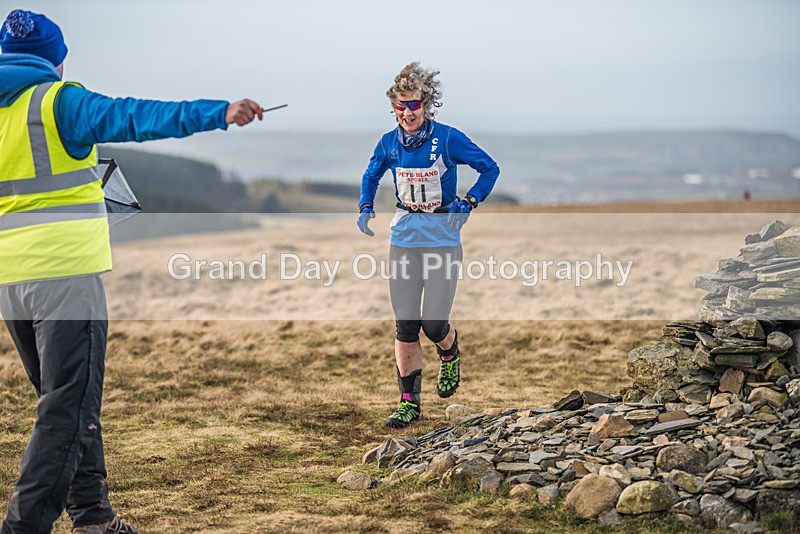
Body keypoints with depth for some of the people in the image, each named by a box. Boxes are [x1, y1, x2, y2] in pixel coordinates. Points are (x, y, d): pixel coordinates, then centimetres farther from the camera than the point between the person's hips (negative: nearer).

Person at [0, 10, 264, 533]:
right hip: (66, 270, -7)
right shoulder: (59, 100, -6)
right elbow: (132, 117, -19)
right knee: (68, 407, -5)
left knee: (66, 399, 19)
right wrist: (219, 113, -25)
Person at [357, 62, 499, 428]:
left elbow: (490, 168, -1)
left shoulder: (448, 139, -10)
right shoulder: (389, 143, 1)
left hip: (443, 238, -3)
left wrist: (468, 204, -11)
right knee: (405, 326, 0)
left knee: (434, 324, -8)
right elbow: (371, 176, 20)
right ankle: (409, 402, 11)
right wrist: (365, 209, 4)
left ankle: (450, 356, 29)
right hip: (404, 237, 3)